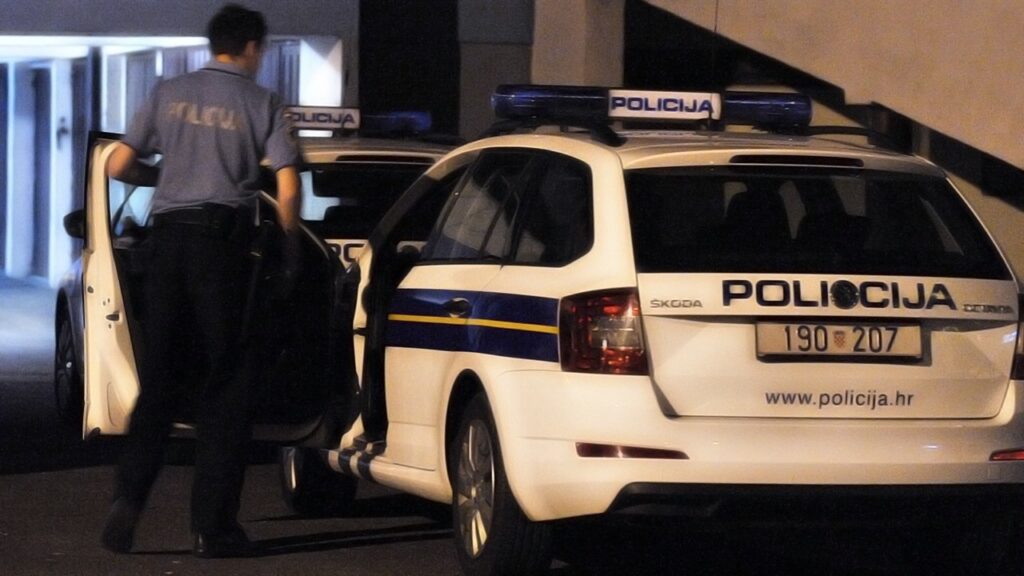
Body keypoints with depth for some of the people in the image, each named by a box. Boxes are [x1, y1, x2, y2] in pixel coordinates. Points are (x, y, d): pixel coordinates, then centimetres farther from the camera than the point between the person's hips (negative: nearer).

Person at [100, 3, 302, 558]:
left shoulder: (169, 93, 9)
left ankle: (128, 496, -6)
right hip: (224, 239, -2)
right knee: (224, 384, 3)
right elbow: (287, 189, -6)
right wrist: (288, 243, 11)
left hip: (168, 236, 3)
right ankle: (212, 524, 1)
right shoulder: (262, 104, 2)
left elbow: (118, 167, 6)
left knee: (157, 377, 10)